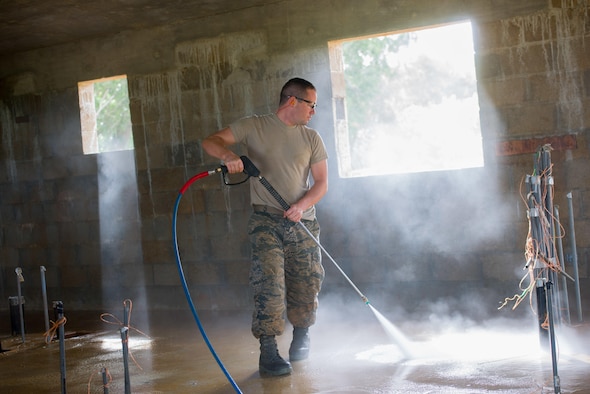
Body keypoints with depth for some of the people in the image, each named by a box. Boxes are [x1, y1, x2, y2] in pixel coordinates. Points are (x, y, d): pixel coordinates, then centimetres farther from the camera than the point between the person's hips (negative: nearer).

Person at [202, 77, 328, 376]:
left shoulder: (312, 139, 12)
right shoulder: (254, 126, 4)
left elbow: (321, 183, 7)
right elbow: (211, 142, -3)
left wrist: (301, 205, -12)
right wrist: (227, 154, -26)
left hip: (303, 221, 3)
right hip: (266, 219, -3)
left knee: (307, 284, 4)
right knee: (269, 283, -14)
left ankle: (301, 334, 31)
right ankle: (268, 352, -10)